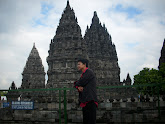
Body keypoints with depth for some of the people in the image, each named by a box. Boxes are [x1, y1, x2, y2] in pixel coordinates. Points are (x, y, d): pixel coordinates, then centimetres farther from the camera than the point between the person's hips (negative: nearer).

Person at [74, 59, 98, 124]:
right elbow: (77, 84, 21)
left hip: (90, 100, -9)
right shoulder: (83, 74, 24)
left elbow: (81, 82, -12)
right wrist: (78, 87, -3)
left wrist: (77, 84, 11)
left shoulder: (89, 72, -5)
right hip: (85, 101, 9)